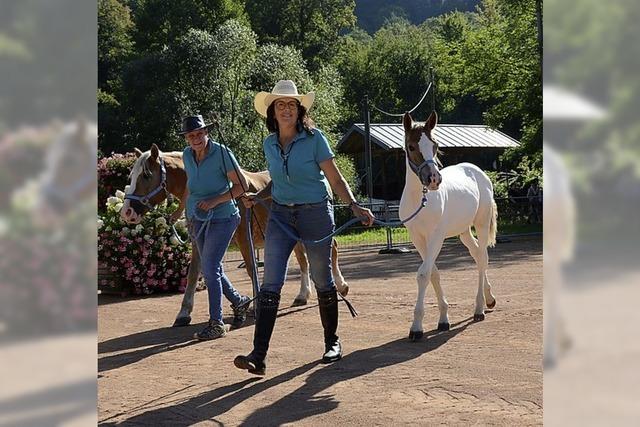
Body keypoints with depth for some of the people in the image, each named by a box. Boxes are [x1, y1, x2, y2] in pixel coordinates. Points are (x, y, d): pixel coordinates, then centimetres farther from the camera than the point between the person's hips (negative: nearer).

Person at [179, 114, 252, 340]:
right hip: (198, 220, 7)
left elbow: (241, 185, -14)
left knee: (210, 270, -11)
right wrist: (189, 215, 12)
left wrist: (214, 201, -22)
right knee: (212, 269, 14)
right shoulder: (187, 155, 2)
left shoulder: (222, 153, -16)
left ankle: (216, 323, -3)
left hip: (221, 218, -7)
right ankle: (239, 301, 37)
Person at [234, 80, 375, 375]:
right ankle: (258, 356, -11)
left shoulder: (314, 138, -8)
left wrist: (354, 206, -21)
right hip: (280, 215, 3)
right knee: (270, 285, -7)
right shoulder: (269, 144, 6)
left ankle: (332, 342, 30)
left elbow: (335, 178, -8)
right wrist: (257, 197, 3)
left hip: (315, 214, -3)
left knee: (322, 281, 10)